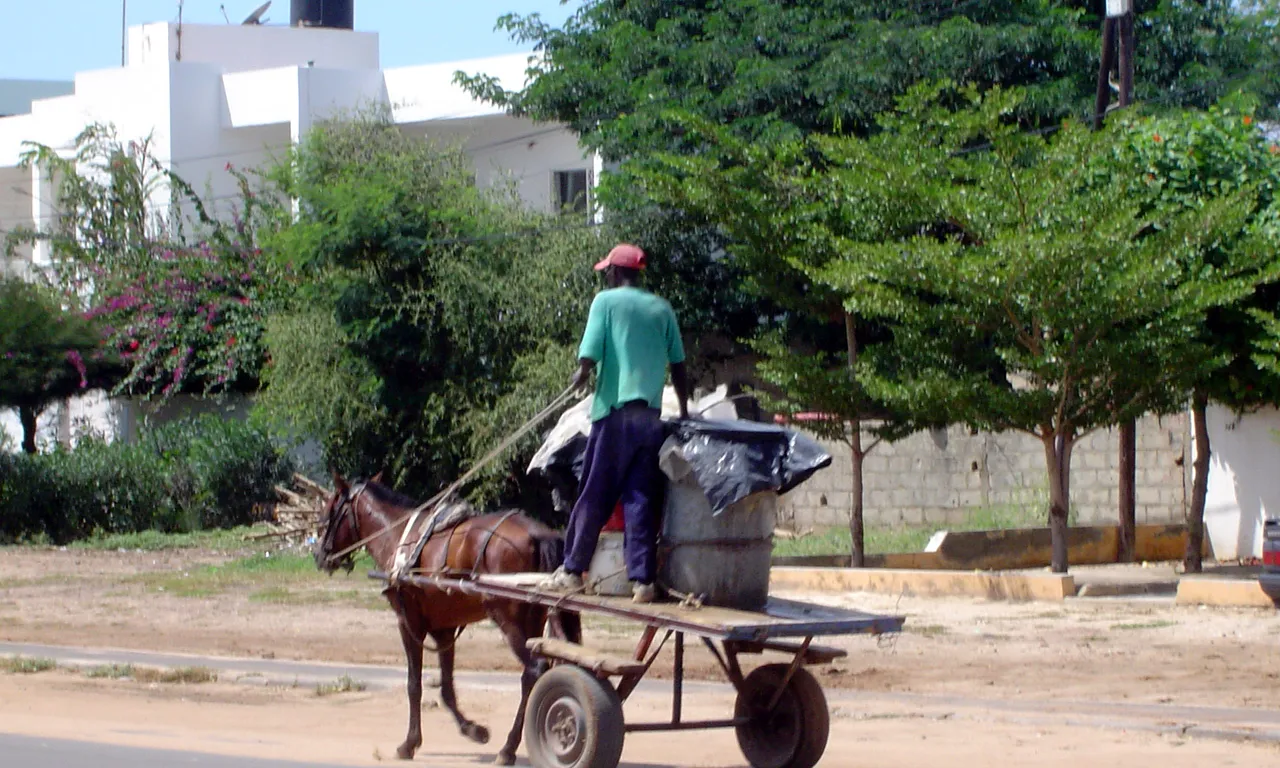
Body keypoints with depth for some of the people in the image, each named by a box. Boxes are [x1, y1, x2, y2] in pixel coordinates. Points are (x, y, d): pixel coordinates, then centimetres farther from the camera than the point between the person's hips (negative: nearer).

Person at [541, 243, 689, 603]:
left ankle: (572, 569, 10)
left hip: (614, 412, -3)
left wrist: (579, 378, 12)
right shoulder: (662, 309, 11)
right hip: (651, 415, 3)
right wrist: (684, 411, 22)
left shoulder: (606, 301, -1)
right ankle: (642, 579, -3)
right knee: (640, 498, 3)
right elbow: (678, 366, 13)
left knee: (594, 496, 4)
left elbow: (589, 357, -9)